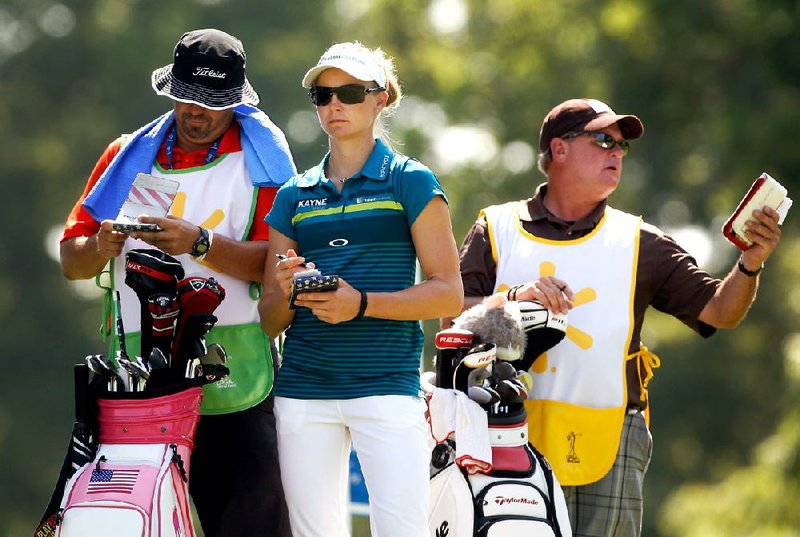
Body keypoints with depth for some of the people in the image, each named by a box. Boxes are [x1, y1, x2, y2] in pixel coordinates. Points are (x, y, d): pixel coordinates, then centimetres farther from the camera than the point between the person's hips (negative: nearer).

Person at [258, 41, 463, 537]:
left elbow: (449, 294, -3)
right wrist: (286, 292, -7)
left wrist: (362, 303, -15)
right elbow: (270, 321, 16)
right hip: (303, 387, 4)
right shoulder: (294, 196, 16)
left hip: (386, 384, -4)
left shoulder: (410, 182, 4)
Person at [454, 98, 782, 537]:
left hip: (611, 440, 2)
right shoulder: (497, 229, 12)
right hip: (513, 432, -1)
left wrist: (749, 265, -9)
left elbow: (718, 311, 10)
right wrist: (515, 298, -14)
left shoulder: (638, 244, 16)